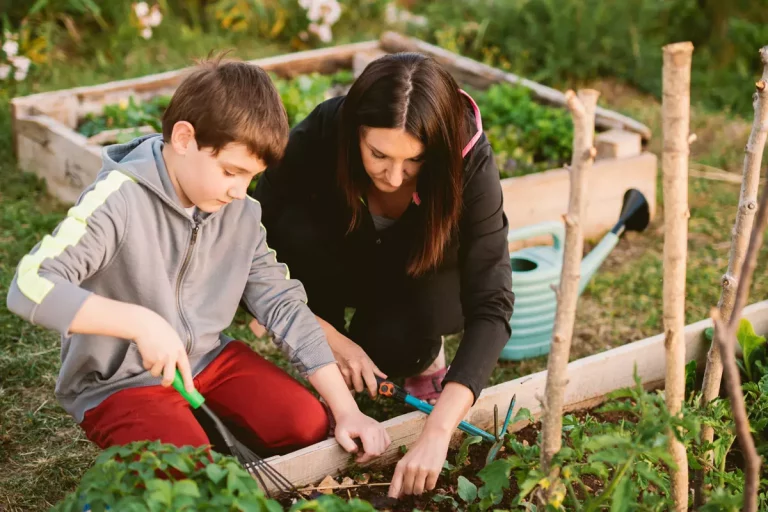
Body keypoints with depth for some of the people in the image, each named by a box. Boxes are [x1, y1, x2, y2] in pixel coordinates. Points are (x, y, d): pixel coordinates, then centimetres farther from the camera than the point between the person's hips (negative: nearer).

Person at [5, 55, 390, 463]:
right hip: (118, 381, -5)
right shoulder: (118, 203, -24)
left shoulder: (243, 214, -5)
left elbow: (284, 306, -3)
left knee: (311, 426, -9)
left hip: (208, 356, 6)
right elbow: (29, 286, -31)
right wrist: (141, 322, -39)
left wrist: (346, 410, -10)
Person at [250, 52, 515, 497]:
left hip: (423, 281, -1)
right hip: (344, 273, 2)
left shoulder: (469, 161, -34)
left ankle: (427, 353, 1)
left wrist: (437, 431, -46)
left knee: (402, 339, -34)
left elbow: (492, 306, -37)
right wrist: (329, 336, -30)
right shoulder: (318, 138, -32)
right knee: (299, 229, -31)